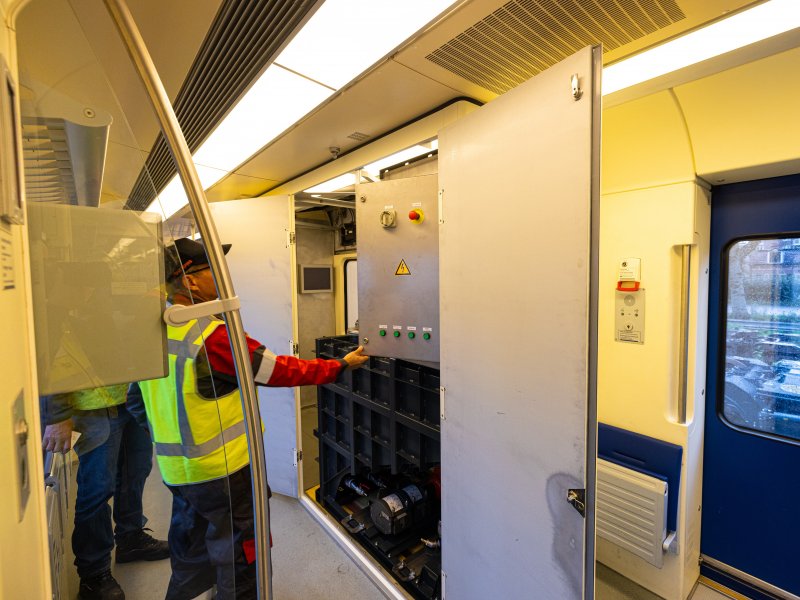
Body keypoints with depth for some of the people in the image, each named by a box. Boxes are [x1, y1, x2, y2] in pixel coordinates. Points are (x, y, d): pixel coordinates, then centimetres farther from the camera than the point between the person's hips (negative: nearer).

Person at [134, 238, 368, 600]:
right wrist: (341, 366, -14)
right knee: (237, 555, 16)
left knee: (190, 551, 30)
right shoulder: (214, 336, -27)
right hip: (223, 470, -8)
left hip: (176, 469, 8)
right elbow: (280, 371, -22)